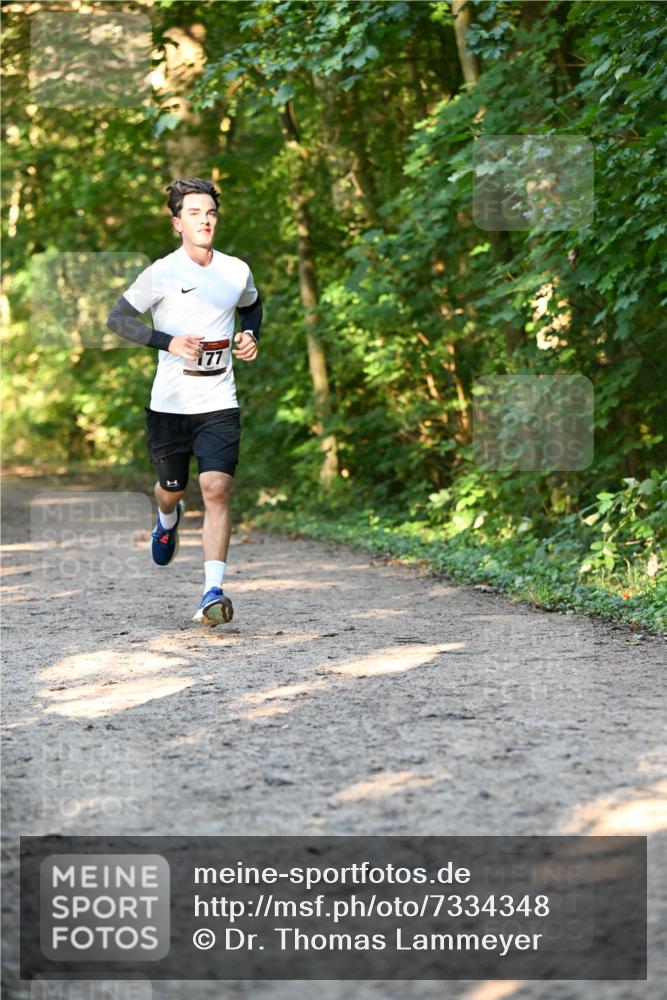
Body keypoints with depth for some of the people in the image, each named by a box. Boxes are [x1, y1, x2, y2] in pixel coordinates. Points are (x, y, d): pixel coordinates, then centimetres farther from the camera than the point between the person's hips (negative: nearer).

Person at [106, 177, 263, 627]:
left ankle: (214, 593, -19)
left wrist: (250, 335, 6)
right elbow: (117, 317, -6)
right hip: (169, 403, -1)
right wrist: (169, 342, -18)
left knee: (217, 487, -16)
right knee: (172, 489, 15)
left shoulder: (237, 271, 5)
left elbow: (253, 304, 27)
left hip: (219, 404, 1)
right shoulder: (162, 273, -6)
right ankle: (168, 520, 55)